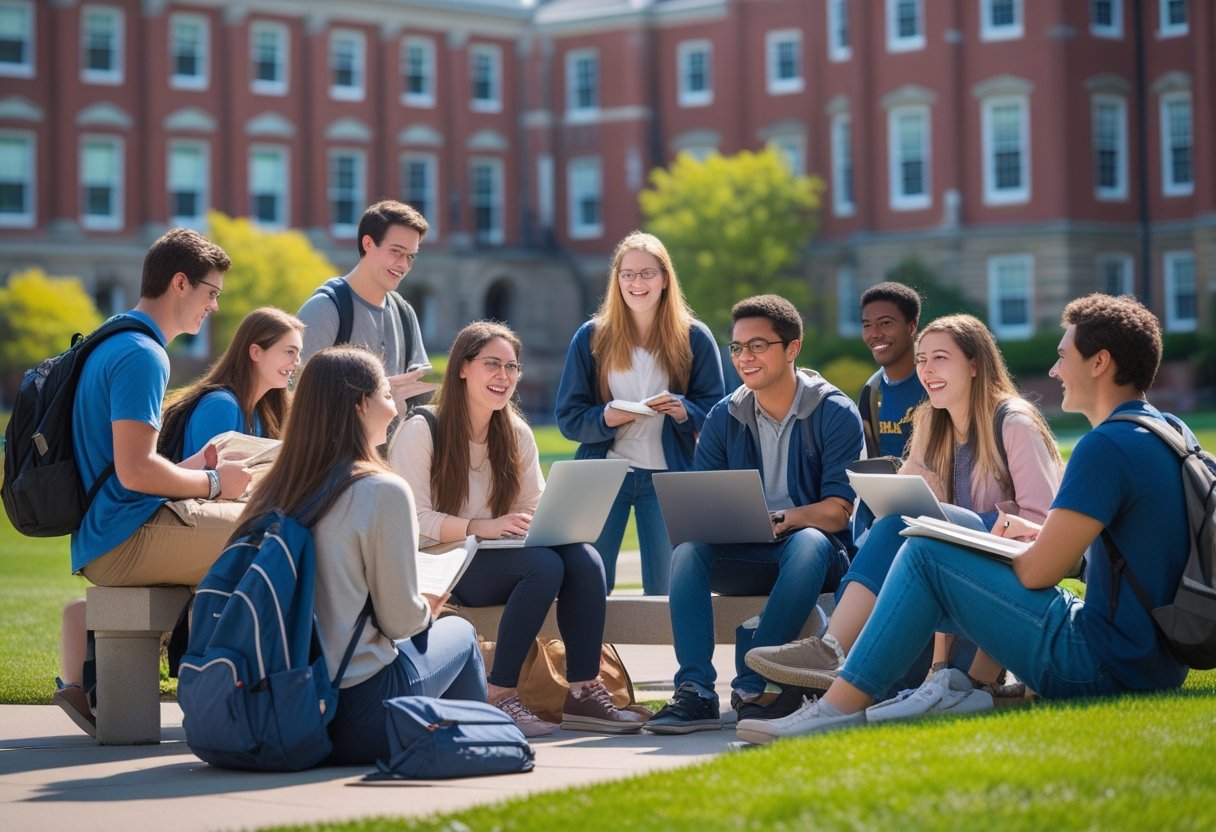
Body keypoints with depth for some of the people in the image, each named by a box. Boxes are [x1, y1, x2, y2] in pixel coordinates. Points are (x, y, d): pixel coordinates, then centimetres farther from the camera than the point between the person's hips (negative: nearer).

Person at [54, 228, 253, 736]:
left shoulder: (113, 346, 19)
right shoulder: (142, 355, -14)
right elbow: (135, 470, -22)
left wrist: (191, 469, 15)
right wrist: (212, 483, -8)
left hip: (99, 544, 10)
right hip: (131, 538, -10)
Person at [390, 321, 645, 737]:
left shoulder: (516, 434, 13)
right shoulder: (422, 432, -7)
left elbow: (535, 509, 11)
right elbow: (411, 520, -15)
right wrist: (480, 527, -28)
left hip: (495, 559, 6)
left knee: (584, 558, -23)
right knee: (544, 564, -32)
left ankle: (582, 692, -22)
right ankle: (499, 697, -28)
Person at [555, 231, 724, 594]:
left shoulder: (695, 338, 3)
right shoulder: (591, 338, 3)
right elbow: (568, 417, 2)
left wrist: (684, 411, -19)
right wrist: (605, 418, -19)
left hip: (667, 476, 0)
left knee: (665, 589, 1)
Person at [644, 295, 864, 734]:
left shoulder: (835, 413, -5)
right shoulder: (725, 417, 8)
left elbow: (838, 510, -13)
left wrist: (777, 520, -29)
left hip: (815, 553, -3)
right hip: (745, 557, 4)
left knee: (809, 542, -37)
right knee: (688, 549, -26)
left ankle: (752, 686, -37)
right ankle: (695, 693, -36)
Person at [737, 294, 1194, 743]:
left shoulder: (1105, 447, -17)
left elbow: (1037, 573, -16)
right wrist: (1037, 533, 14)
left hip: (1102, 668, -10)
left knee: (924, 555, -6)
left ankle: (841, 706, -5)